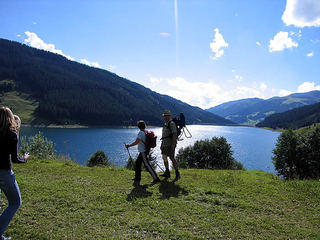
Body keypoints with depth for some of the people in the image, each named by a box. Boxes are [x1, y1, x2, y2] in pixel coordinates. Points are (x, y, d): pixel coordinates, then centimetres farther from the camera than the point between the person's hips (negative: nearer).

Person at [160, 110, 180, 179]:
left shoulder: (172, 124, -12)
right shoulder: (165, 124, 16)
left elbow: (174, 134, -19)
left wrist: (173, 144, -25)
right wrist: (162, 144, 20)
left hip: (170, 144, -10)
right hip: (165, 144, 10)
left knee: (172, 158, -10)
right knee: (164, 158, 11)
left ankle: (177, 173, -1)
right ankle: (167, 173, 21)